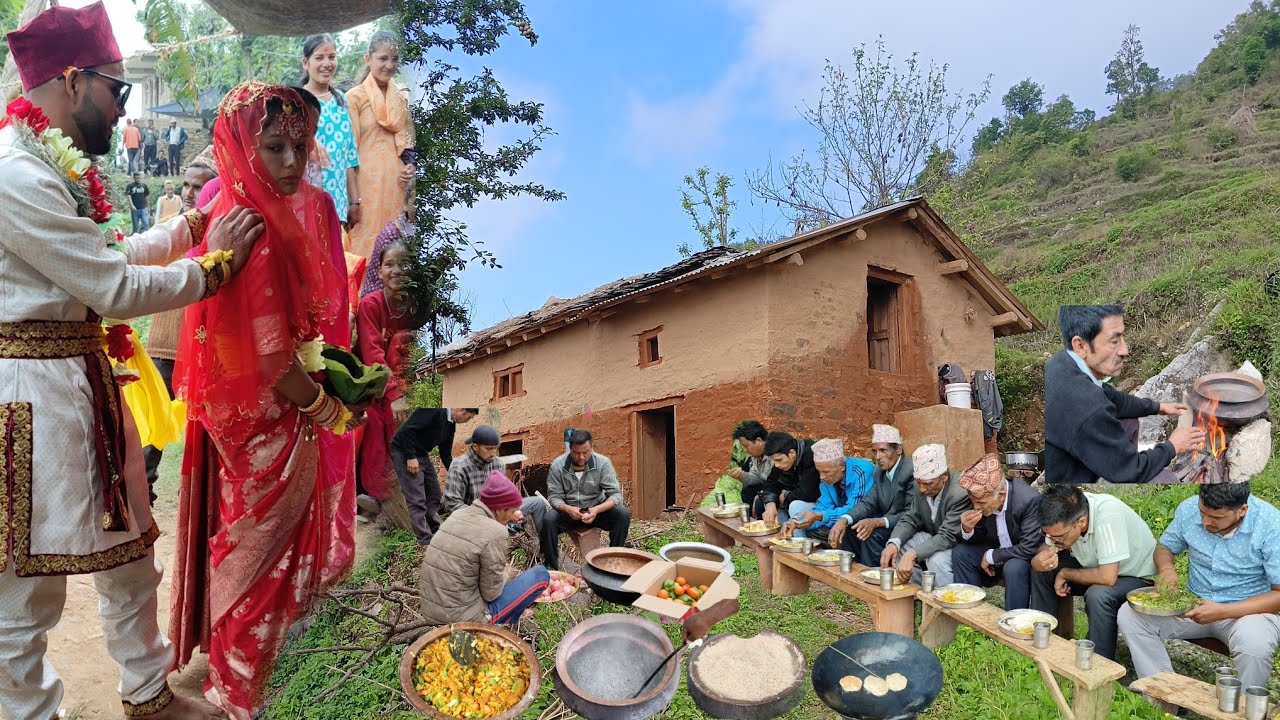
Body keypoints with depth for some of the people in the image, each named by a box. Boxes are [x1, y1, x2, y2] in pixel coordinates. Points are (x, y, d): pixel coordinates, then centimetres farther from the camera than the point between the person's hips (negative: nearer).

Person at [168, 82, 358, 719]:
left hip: (306, 398, 7)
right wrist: (321, 405, -12)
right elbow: (262, 347, -23)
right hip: (263, 414, -7)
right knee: (256, 539, 10)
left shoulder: (315, 206, 2)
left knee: (297, 522, 23)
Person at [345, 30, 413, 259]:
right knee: (367, 247, -3)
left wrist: (410, 166, -1)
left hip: (396, 185, 5)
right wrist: (352, 197, -11)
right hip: (367, 185, -5)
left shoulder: (401, 98, 14)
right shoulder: (354, 97, -2)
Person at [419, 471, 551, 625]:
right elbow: (491, 593, -13)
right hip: (463, 621, -8)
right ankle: (506, 626, 14)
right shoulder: (495, 534, -21)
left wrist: (508, 519, 20)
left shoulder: (459, 514, 3)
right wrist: (505, 575, 6)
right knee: (540, 574, 0)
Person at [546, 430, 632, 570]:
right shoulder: (557, 465, -11)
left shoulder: (603, 463, -13)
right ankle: (551, 566, -10)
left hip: (596, 510, 1)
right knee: (548, 520, -32)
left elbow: (615, 494, -16)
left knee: (623, 514, -25)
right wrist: (568, 509, -32)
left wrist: (596, 510, -34)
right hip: (568, 511, 0)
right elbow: (554, 496, -10)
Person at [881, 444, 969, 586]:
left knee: (937, 559, -32)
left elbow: (948, 536, -33)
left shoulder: (961, 494, -29)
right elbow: (910, 519, -3)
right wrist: (893, 543, -24)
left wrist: (912, 554, -44)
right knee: (899, 545, -9)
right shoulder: (920, 487, -8)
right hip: (933, 539, 7)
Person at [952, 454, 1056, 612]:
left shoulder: (1029, 500, -30)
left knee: (1014, 568, -34)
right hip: (1000, 552, 6)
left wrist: (992, 556, -21)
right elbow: (979, 539, 1)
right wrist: (967, 529, -22)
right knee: (960, 553, -7)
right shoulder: (983, 499, -12)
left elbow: (1029, 550, -29)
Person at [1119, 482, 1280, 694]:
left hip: (1247, 610, -3)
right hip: (1194, 605, 3)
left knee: (1255, 645, -37)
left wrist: (1223, 612, -27)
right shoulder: (1188, 509, -9)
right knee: (1129, 615, -18)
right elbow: (1164, 547, 10)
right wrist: (1166, 568, -14)